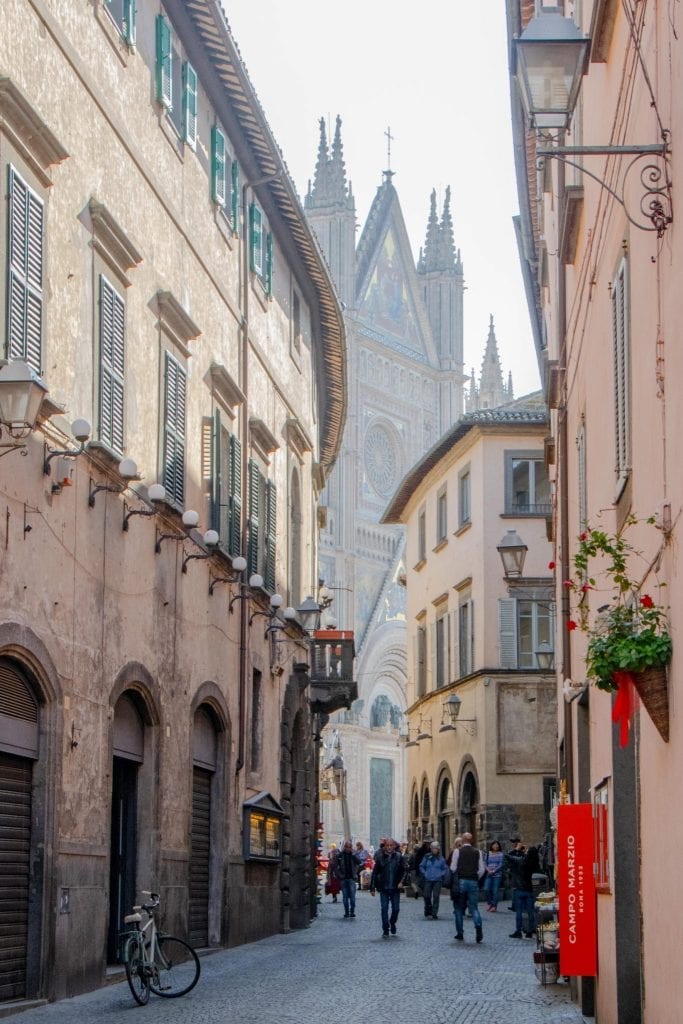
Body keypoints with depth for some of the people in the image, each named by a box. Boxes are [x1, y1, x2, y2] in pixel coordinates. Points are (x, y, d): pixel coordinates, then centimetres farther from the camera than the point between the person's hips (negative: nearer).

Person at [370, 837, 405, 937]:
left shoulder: (399, 857, 0)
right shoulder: (380, 858, -1)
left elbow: (404, 871, 5)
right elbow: (375, 873, 2)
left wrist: (401, 881, -10)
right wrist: (373, 888, 0)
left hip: (395, 888, 0)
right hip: (384, 888, 0)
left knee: (396, 909, 5)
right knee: (384, 909, -1)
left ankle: (392, 923, 34)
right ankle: (385, 930, 7)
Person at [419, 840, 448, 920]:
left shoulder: (441, 858, 4)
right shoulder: (427, 857, 4)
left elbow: (445, 868, 14)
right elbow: (421, 866, 14)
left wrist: (441, 874, 0)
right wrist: (424, 874, 1)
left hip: (437, 880, 0)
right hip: (428, 880, 1)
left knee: (436, 897, -4)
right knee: (427, 896, -4)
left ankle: (434, 914, 0)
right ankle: (428, 910, 20)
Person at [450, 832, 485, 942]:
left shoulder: (458, 851, -3)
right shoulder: (477, 852, 5)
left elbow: (453, 868, -5)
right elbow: (482, 869, 3)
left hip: (460, 881, -2)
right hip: (473, 882, 2)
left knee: (459, 908, 10)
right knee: (473, 907, 5)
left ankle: (460, 934, 12)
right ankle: (478, 926, -22)